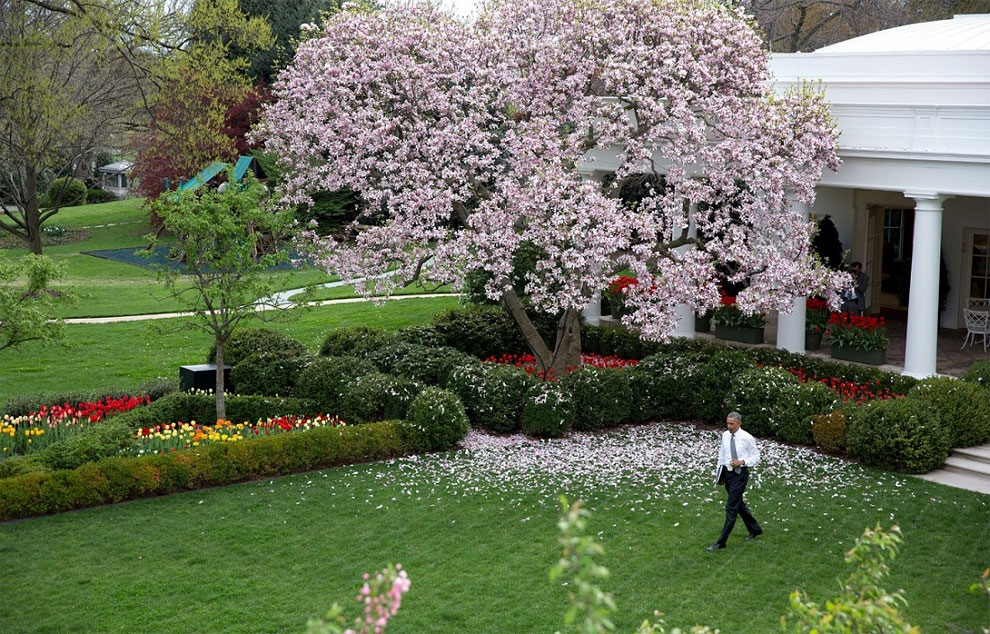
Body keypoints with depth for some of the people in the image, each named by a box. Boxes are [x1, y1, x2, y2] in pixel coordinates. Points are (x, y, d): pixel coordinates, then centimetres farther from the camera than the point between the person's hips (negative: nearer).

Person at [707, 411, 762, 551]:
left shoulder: (747, 438, -12)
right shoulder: (725, 435, 3)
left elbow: (756, 457, -7)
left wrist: (742, 462, -21)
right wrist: (719, 470, 16)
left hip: (740, 474, -7)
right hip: (728, 472, 7)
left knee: (731, 507, -9)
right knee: (738, 504, 20)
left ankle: (721, 542, -7)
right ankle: (755, 530, 40)